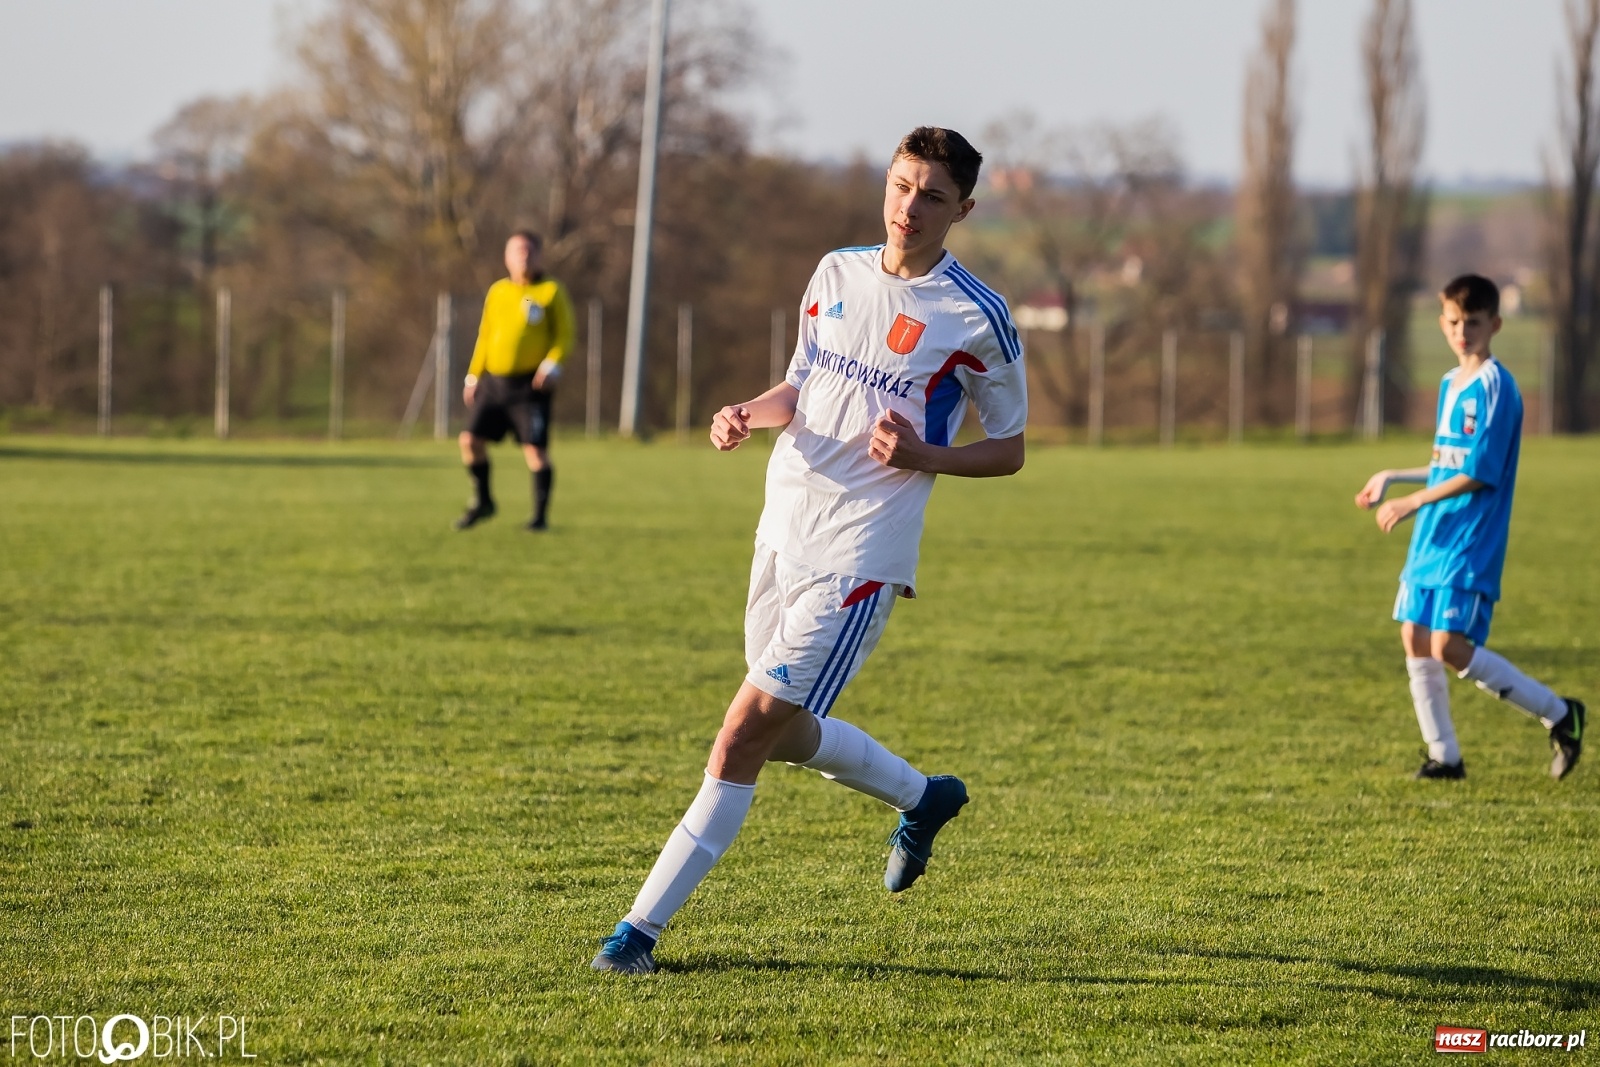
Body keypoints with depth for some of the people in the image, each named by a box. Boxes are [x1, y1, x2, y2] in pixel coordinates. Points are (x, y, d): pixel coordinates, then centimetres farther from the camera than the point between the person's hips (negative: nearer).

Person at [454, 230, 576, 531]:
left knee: (535, 449, -8)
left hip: (529, 384, -4)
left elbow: (566, 334, -2)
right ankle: (482, 502, 18)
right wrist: (473, 376, 14)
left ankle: (541, 514, 3)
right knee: (470, 439, -1)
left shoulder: (551, 291, 0)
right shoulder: (497, 292, 13)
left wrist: (552, 365, -17)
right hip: (494, 380, 5)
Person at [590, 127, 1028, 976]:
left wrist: (923, 456, -17)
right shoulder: (837, 273, 9)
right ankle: (921, 796, 43)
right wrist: (748, 415, 0)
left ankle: (642, 928, -10)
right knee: (786, 733, 16)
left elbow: (1009, 449, 1)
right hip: (783, 531, 7)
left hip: (859, 556, -7)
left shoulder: (976, 318, -7)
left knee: (747, 730, -14)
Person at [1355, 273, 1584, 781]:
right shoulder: (1450, 384, 14)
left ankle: (1558, 714, -4)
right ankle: (1444, 755, 14)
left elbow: (1479, 472, -18)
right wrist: (1393, 477, 22)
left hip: (1470, 543, -9)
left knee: (1449, 646, -15)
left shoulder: (1495, 386, -13)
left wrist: (1413, 501, -16)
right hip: (1432, 537, 9)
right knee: (1415, 639, 5)